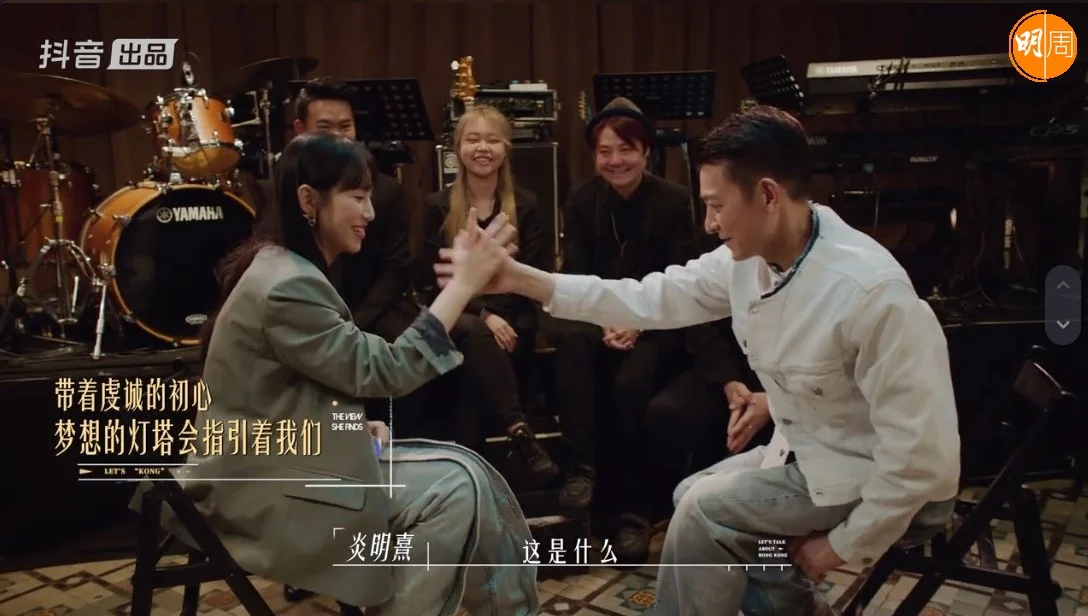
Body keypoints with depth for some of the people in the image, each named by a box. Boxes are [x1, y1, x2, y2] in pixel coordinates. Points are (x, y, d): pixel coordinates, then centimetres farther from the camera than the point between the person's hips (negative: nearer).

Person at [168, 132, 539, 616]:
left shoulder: (289, 269, 11)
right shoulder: (287, 287, -22)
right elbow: (384, 371, -24)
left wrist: (354, 423, 1)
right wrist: (462, 284, -23)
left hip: (281, 460, 9)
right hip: (260, 493, -9)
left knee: (461, 474, -3)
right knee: (455, 490, -16)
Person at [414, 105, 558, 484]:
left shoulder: (525, 205, 9)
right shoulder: (438, 206, 7)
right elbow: (431, 282, -1)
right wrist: (482, 314, -16)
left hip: (511, 320, 1)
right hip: (456, 318, 0)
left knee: (474, 356, -32)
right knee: (473, 333, -36)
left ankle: (467, 452, -22)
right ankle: (519, 431, -39)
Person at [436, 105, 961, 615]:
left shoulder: (872, 292, -33)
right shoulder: (747, 257, -9)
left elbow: (920, 451, -29)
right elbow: (654, 299, -5)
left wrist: (844, 544, -18)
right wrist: (523, 280, -10)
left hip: (889, 481, -7)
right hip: (812, 453, 8)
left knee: (704, 511, -13)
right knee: (693, 497, 13)